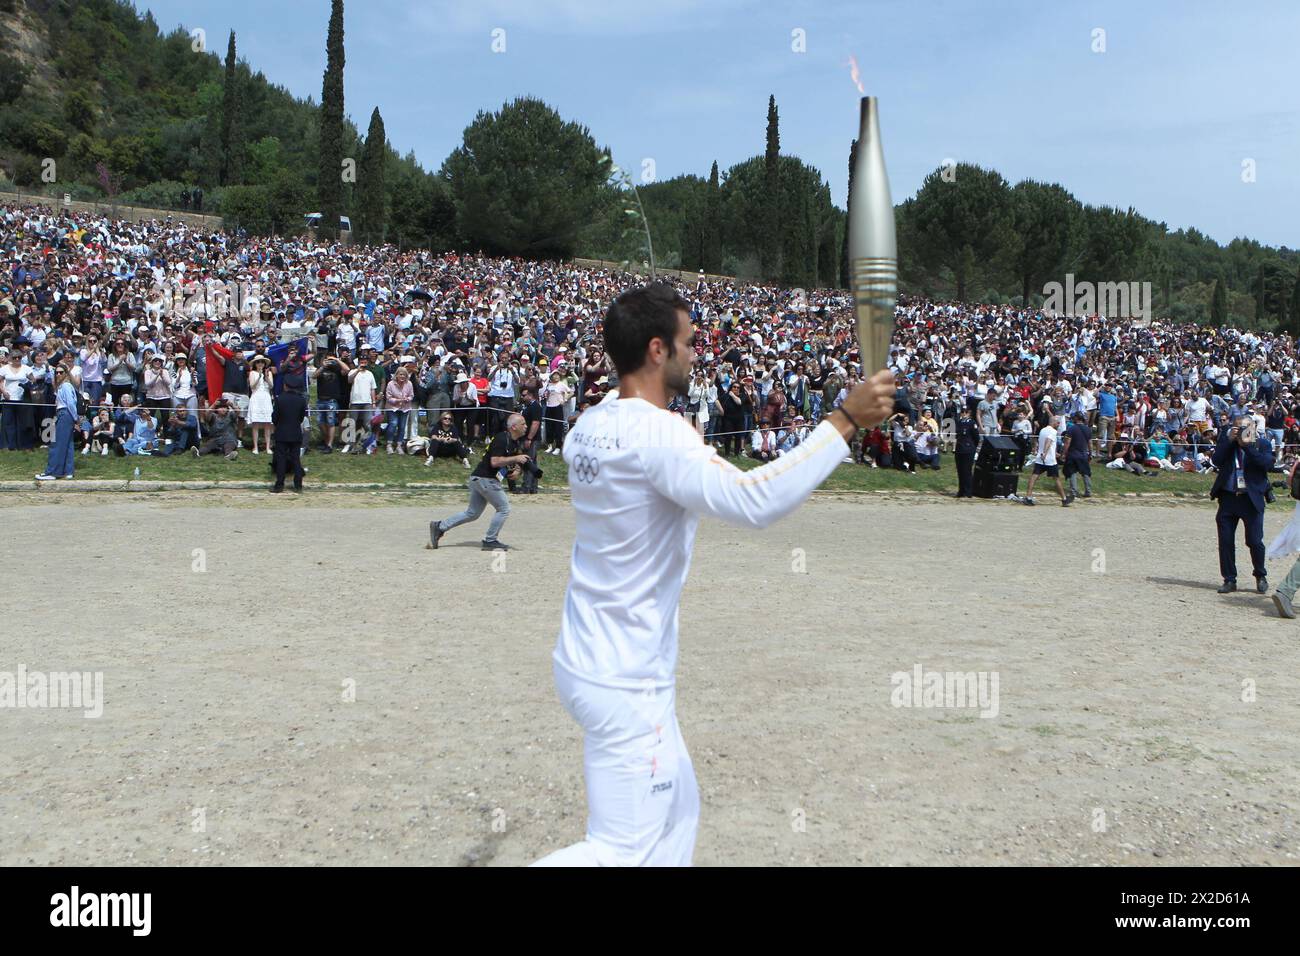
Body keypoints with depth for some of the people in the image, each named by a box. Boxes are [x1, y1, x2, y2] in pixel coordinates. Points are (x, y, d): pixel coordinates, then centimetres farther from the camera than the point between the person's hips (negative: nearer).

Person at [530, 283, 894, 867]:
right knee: (625, 851, -1)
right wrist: (844, 421, -29)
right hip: (625, 681, -10)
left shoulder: (589, 426, 5)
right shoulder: (657, 432, -22)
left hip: (589, 659, 10)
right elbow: (754, 501, -36)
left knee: (676, 810, 22)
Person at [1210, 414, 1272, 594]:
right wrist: (1229, 440, -13)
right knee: (1225, 540, 3)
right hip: (1228, 497, 3)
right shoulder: (1226, 439, 6)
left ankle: (1261, 577, 23)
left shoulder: (1262, 444, 1)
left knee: (1254, 541, 0)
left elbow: (1267, 463, -17)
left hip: (1252, 499, -2)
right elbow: (1217, 461, -7)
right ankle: (1230, 580, 15)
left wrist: (1248, 444, -18)